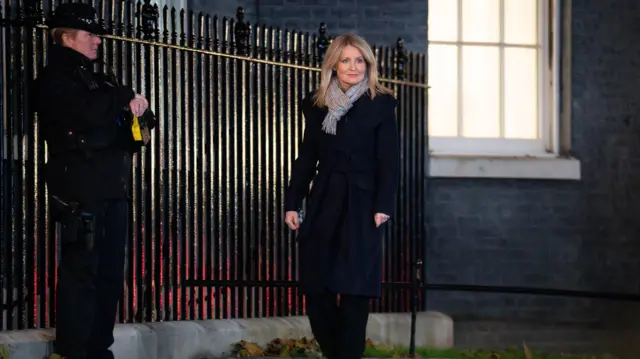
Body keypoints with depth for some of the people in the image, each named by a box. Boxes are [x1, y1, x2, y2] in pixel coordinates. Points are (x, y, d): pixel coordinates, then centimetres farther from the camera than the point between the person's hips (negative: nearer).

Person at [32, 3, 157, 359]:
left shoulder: (98, 79, 22)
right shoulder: (54, 79, -4)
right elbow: (86, 112, -23)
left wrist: (139, 110, 2)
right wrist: (125, 97, -8)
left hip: (113, 191, 8)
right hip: (81, 192, -8)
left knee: (110, 276, 9)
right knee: (81, 274, -10)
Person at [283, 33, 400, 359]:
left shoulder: (380, 104, 0)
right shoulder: (316, 105, 11)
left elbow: (389, 160, -4)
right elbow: (306, 158, 12)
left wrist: (383, 206, -14)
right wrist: (292, 203, 6)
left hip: (361, 206, -4)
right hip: (323, 204, 4)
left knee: (354, 291, -4)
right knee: (316, 291, 3)